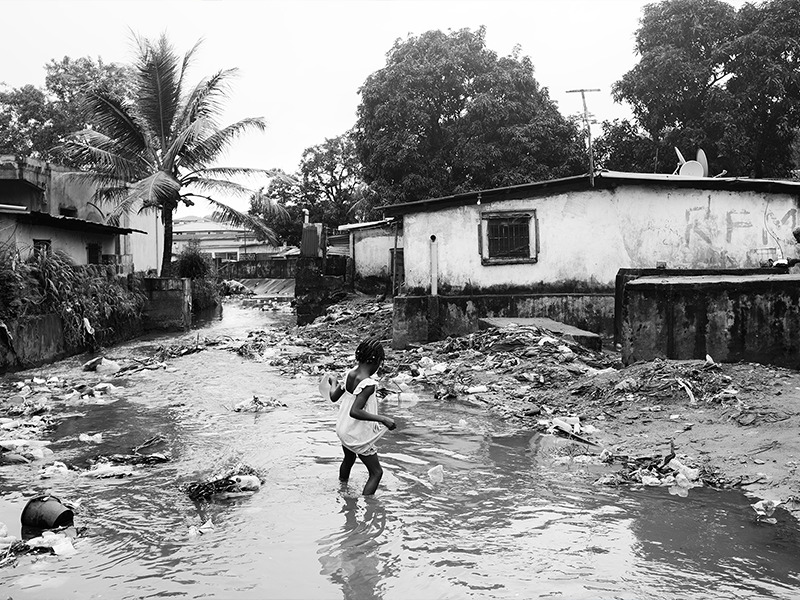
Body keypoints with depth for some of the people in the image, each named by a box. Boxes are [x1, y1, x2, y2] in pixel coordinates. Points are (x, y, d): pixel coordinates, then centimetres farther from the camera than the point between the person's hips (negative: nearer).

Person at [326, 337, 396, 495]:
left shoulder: (350, 373, -7)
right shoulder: (368, 384, -29)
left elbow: (334, 397, 5)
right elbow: (354, 411, -37)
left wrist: (333, 382, 25)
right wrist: (383, 419, -35)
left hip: (343, 428, 9)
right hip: (359, 435, -9)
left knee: (349, 459, 34)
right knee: (376, 472, 4)